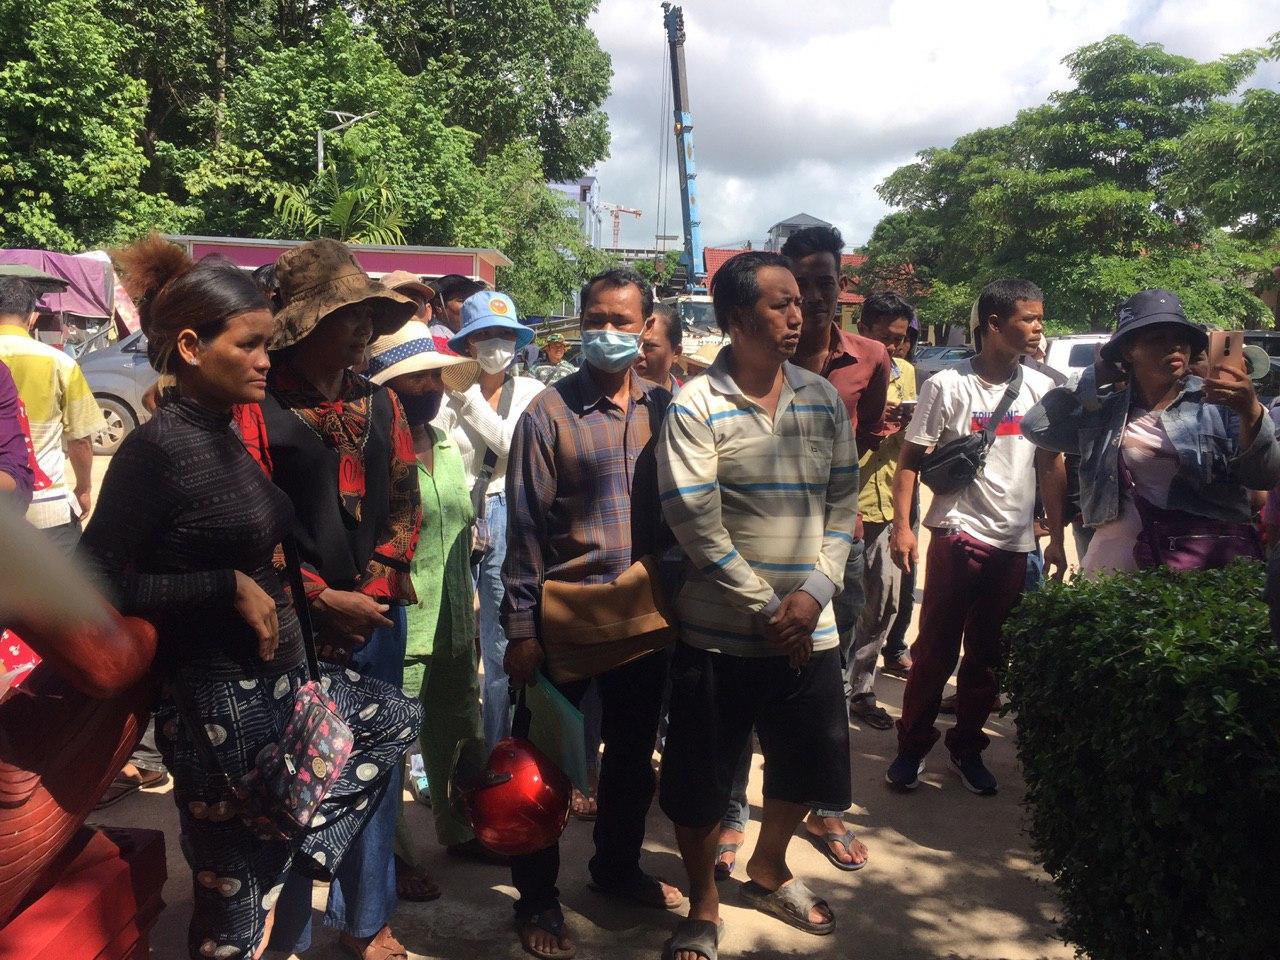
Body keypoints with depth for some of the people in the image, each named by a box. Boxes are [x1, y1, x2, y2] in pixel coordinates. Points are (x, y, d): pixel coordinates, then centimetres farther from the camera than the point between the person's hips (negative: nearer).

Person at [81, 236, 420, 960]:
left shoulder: (231, 436, 6)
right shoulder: (156, 449, -19)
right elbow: (102, 581, -21)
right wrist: (231, 587, -21)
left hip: (281, 676, 8)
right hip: (219, 699, -8)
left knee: (398, 718, 22)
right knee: (237, 900, 8)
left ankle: (301, 844, 19)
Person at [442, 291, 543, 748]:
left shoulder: (530, 392, 4)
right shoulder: (450, 390, 1)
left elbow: (514, 444, -12)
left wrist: (472, 397, -9)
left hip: (507, 523, 1)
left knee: (503, 650, 5)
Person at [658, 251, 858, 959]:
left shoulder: (825, 400, 3)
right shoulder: (695, 408, -11)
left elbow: (844, 502, 5)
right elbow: (696, 525, -16)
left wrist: (814, 591, -9)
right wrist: (768, 609, -15)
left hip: (810, 628, 5)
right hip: (719, 634, -4)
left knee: (806, 765, 19)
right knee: (700, 780, 8)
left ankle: (767, 874, 46)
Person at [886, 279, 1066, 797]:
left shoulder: (1041, 388, 6)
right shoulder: (947, 386, -6)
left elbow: (1051, 465, 12)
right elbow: (910, 458, -4)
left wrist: (1056, 537, 9)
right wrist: (902, 525, -13)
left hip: (1015, 542, 4)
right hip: (959, 535, -4)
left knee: (988, 655, 13)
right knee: (935, 650, 3)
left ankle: (967, 747, 28)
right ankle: (912, 746, 19)